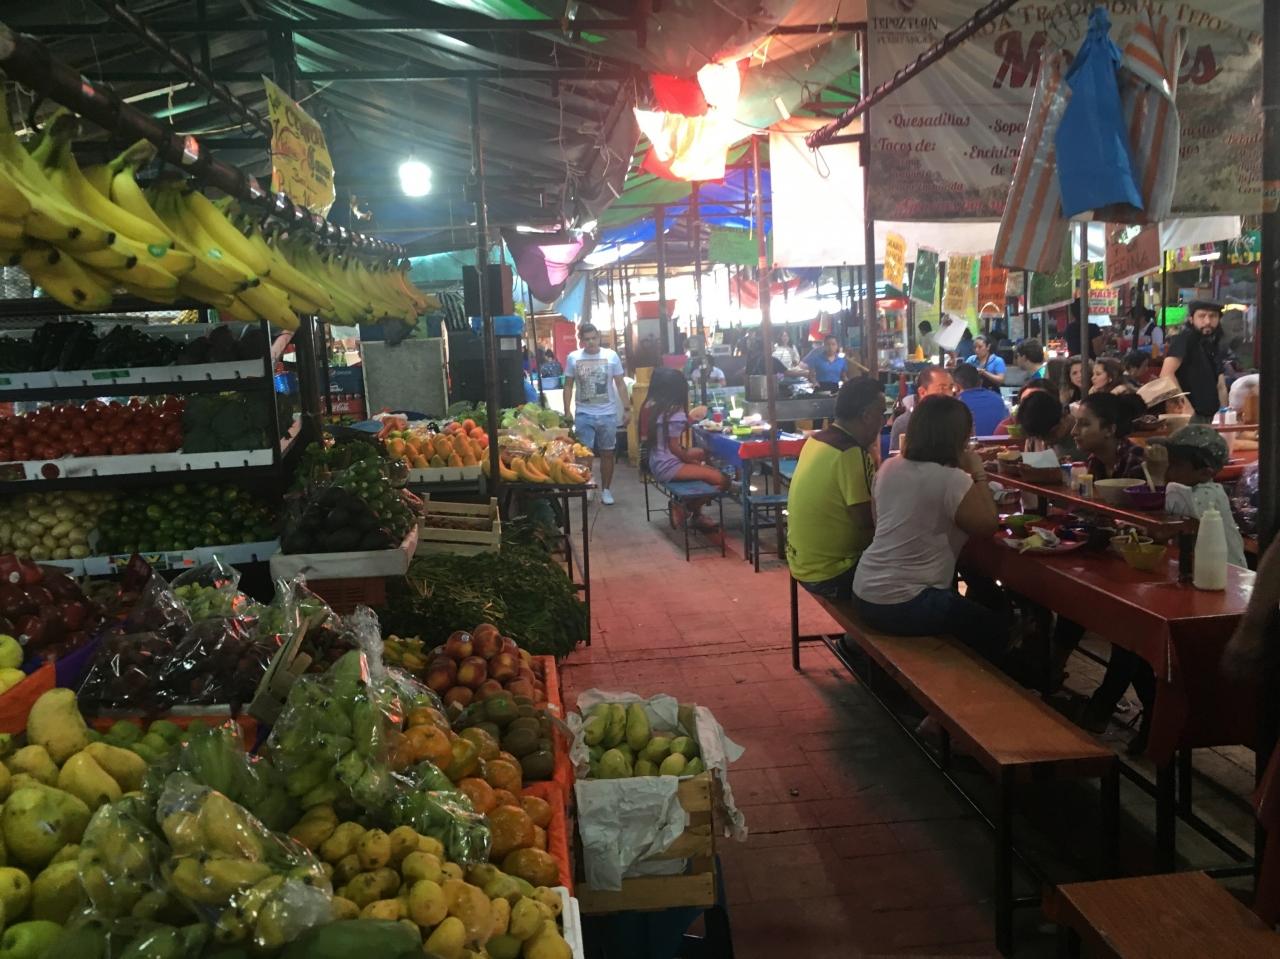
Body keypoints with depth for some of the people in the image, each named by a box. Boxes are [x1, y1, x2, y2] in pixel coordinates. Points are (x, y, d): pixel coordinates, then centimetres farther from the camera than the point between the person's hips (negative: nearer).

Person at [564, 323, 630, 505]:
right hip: (584, 414, 0)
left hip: (608, 414, 1)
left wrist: (627, 409, -2)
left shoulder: (611, 356, -2)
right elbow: (568, 386, 5)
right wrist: (567, 413, 0)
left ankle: (605, 490, 18)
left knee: (607, 453, 8)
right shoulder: (573, 358, -1)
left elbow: (620, 384, 3)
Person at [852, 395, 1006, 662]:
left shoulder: (889, 467, 3)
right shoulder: (951, 480, -19)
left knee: (961, 604, 32)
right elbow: (989, 525, -7)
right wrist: (979, 474, 0)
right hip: (902, 606, -8)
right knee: (996, 629, 14)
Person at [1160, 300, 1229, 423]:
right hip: (1189, 417, -8)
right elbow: (1166, 374, -25)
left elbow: (1220, 387, 19)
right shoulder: (1185, 338, -10)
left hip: (1212, 417, 8)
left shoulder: (1215, 345, 15)